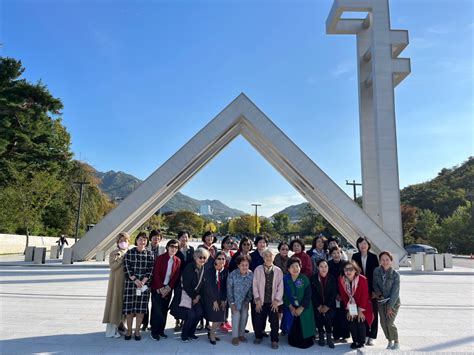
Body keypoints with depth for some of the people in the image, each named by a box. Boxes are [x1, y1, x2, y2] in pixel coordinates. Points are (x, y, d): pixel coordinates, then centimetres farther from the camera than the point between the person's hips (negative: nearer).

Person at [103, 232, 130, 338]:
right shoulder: (113, 253, 2)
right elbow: (112, 266, -13)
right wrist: (121, 258, -18)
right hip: (116, 281, -2)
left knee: (124, 303, 6)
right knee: (115, 302, 0)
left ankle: (120, 324, 20)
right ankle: (112, 329, 6)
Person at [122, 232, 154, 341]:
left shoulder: (149, 254, 3)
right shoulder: (129, 252, 0)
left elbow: (150, 270, 0)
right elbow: (126, 268, -4)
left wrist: (143, 281, -12)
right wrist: (135, 280, -13)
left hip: (144, 284, 1)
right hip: (130, 283, -1)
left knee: (141, 308, 4)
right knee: (129, 308, 3)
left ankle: (137, 331, 18)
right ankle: (129, 330, 19)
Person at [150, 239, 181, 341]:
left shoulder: (178, 261, 2)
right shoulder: (160, 258, -8)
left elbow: (176, 276, 2)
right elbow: (156, 274, -10)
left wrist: (168, 288, -8)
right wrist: (161, 288, -12)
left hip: (168, 289, 3)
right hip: (157, 288, -3)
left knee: (164, 310, 8)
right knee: (157, 310, -3)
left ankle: (161, 330, 20)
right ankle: (154, 332, 8)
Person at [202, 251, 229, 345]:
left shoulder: (226, 272, -3)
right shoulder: (209, 271, -13)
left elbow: (226, 287, -1)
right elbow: (209, 287, -14)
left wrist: (224, 300, -8)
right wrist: (214, 301, -15)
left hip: (222, 298, 4)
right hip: (210, 298, -4)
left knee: (221, 319, 2)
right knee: (216, 318, -6)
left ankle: (211, 332, 26)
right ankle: (212, 335, 18)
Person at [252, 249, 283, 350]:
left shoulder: (278, 270, 0)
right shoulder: (258, 269, -1)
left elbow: (280, 287, -1)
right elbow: (255, 285, -1)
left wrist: (276, 300, -8)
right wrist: (257, 299, -7)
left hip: (273, 301, 0)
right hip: (261, 301, 0)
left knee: (274, 321, 0)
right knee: (259, 320, 7)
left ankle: (274, 340, 17)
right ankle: (258, 337, 31)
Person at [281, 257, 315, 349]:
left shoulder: (305, 279, -11)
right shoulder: (285, 279, -6)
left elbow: (308, 295, -10)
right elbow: (284, 294, -2)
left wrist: (301, 308, -13)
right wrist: (291, 307, -9)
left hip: (304, 309, -1)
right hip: (290, 309, 1)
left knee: (303, 327, -1)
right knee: (292, 328, 5)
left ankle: (305, 343, 21)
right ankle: (293, 342, 27)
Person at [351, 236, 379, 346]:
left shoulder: (373, 257, -3)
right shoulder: (355, 256, 0)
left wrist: (375, 290, -8)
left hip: (371, 289, -1)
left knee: (373, 312, 6)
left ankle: (372, 336, 16)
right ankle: (364, 335, 19)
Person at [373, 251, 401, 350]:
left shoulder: (395, 275, -16)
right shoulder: (376, 271, -8)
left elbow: (395, 292, -14)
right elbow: (375, 284, 4)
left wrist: (390, 306, -14)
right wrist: (379, 294, -13)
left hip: (393, 301, -3)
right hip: (381, 301, 3)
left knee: (389, 323, -8)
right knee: (383, 322, 4)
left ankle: (396, 342, 15)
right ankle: (390, 341, 25)